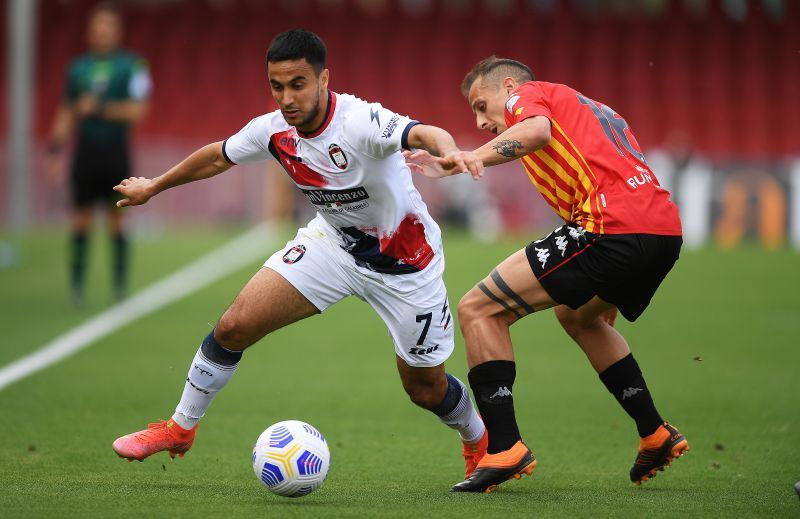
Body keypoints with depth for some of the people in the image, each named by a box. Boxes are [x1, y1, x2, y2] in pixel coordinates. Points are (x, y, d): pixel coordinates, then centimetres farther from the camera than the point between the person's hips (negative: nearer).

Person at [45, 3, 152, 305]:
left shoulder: (131, 65, -2)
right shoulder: (78, 67, 9)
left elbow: (137, 111, -8)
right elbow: (67, 113, 15)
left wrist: (100, 108, -16)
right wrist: (55, 149, 8)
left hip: (116, 153, -3)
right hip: (86, 152, 3)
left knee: (117, 221, 0)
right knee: (81, 220, 2)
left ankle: (120, 286, 6)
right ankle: (76, 286, 6)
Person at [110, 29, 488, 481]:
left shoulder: (360, 122, -32)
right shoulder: (273, 130, -13)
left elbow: (423, 133, -51)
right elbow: (219, 156, 8)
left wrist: (449, 151, -75)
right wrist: (154, 187, 21)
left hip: (406, 264, -4)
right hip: (334, 242, 5)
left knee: (425, 388, 6)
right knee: (235, 327, -9)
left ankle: (481, 440, 41)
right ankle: (180, 429, 13)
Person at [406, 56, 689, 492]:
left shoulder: (527, 94, 10)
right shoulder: (586, 107, 35)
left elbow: (537, 131, -15)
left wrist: (461, 162, -24)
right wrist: (609, 291, 40)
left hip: (610, 226, -9)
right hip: (666, 229, 9)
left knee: (479, 310, -3)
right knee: (578, 316, 36)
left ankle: (505, 448, -10)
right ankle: (656, 435, 34)